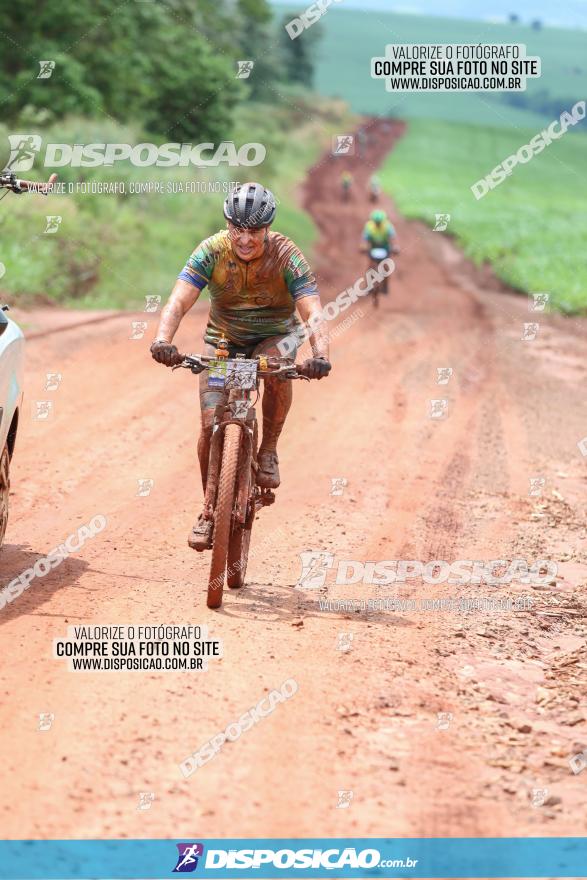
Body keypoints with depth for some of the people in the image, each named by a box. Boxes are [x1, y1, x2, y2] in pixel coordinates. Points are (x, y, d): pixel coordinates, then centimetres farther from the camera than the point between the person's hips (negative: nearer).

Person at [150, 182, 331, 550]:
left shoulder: (287, 257, -24)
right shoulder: (212, 252, -22)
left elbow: (313, 312, -33)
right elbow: (178, 302, -31)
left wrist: (320, 354, -53)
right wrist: (163, 340, -51)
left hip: (274, 336, -1)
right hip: (223, 340, 1)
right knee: (211, 423, -13)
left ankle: (269, 451, -14)